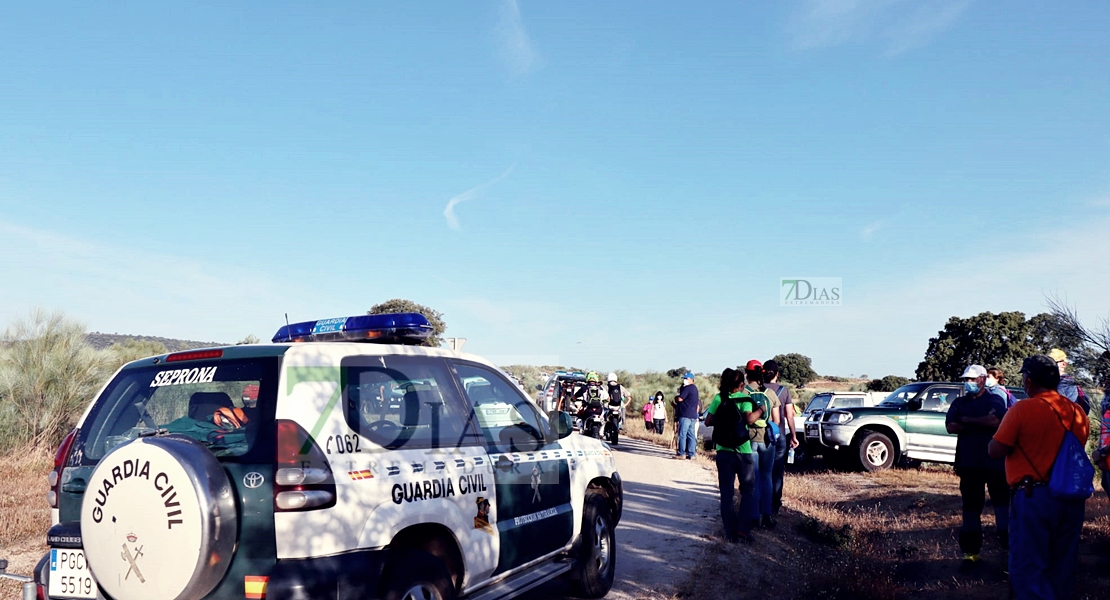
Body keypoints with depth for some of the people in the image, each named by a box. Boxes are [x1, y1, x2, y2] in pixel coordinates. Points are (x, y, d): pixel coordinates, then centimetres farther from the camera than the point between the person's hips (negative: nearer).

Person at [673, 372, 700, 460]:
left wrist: (676, 397, 5)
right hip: (693, 416, 9)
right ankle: (691, 454, 4)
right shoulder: (695, 388, 20)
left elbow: (680, 399, -15)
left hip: (685, 415, -9)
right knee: (691, 435, 5)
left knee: (682, 434, -6)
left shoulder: (687, 388, -10)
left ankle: (681, 453, -8)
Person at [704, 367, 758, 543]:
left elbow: (708, 422, 0)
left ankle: (730, 532, 5)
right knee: (748, 491, 10)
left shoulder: (718, 399, 1)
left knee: (726, 493, 8)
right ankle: (743, 529, 0)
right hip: (743, 451, -2)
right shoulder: (744, 399, -6)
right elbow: (749, 419, -23)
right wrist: (761, 409, -7)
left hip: (723, 451, 2)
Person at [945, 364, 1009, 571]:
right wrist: (982, 424, -11)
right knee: (970, 509, 8)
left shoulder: (995, 400, 2)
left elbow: (996, 421, -18)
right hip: (968, 463, 4)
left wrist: (967, 421, -9)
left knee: (1003, 505, -1)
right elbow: (950, 427, -4)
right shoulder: (959, 403, 12)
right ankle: (971, 553, 15)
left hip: (995, 462, -4)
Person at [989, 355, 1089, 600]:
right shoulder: (1077, 411, 6)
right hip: (1071, 497, 7)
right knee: (1063, 568, 16)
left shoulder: (1022, 409, -12)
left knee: (1028, 568, 0)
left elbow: (995, 451, -12)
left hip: (1034, 497, -6)